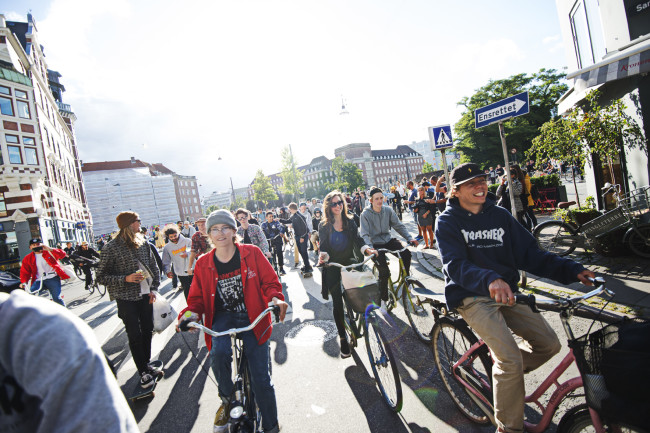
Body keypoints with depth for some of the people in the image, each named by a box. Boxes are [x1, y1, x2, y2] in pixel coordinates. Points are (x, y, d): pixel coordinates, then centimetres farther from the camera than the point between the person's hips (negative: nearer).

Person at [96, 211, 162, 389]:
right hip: (127, 299, -5)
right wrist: (125, 279, -20)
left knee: (148, 331, 13)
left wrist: (153, 288, 3)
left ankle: (147, 363, 31)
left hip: (145, 295, 5)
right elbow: (101, 276, -8)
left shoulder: (143, 243, 5)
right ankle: (143, 372, 13)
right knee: (135, 335, 0)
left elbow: (154, 266, 12)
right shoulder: (112, 248, -10)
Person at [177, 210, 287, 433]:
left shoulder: (252, 253, -6)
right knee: (219, 352, -31)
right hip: (222, 316, 2)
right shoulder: (203, 264, 0)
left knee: (260, 380, -2)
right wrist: (191, 313, -15)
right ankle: (227, 399, 2)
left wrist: (276, 298, -24)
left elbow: (270, 282, -2)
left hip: (252, 316, -1)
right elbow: (197, 297, 7)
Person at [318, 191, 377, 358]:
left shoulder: (350, 222, 7)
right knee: (337, 303, 0)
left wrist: (367, 249, -22)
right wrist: (322, 256, -25)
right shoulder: (324, 226, 1)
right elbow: (323, 246, -4)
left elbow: (357, 239, -2)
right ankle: (342, 337, 13)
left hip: (349, 264, 2)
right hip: (332, 268, -2)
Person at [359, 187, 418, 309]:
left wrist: (409, 238, -12)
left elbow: (399, 226, 1)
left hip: (388, 240, 4)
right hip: (375, 244, -4)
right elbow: (365, 235, -17)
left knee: (406, 254, -22)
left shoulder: (388, 210, -2)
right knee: (384, 271, -18)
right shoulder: (365, 214, -12)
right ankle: (383, 299, 3)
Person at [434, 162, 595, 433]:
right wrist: (489, 280, -41)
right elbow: (455, 265, -23)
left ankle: (504, 374, 24)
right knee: (511, 358, -18)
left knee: (549, 344, -2)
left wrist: (570, 270, -10)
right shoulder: (448, 222, -8)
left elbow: (529, 254, 4)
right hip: (471, 297, -6)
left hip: (506, 291, 6)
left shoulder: (500, 216, 8)